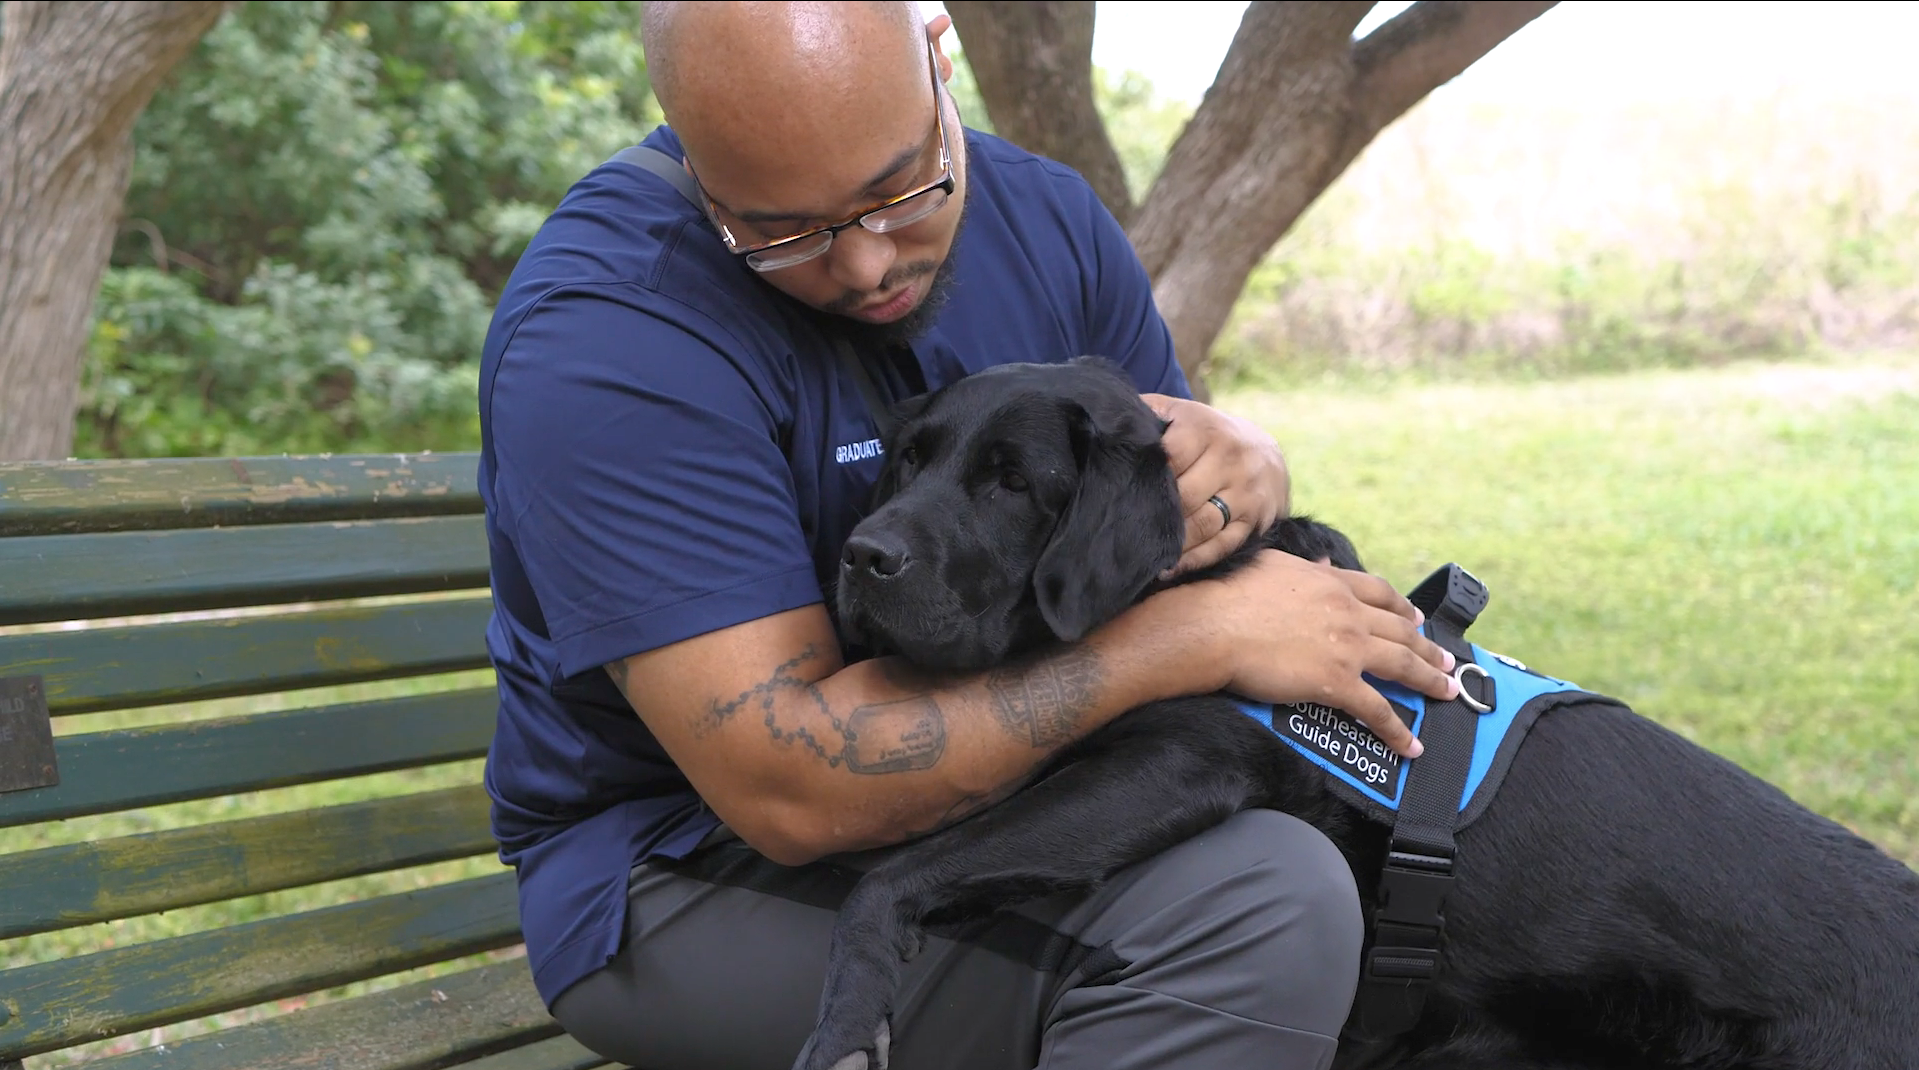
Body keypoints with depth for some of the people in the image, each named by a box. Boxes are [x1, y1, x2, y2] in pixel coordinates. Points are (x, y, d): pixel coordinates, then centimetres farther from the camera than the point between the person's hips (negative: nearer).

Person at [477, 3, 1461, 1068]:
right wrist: (1192, 634, -29)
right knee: (1262, 908, -30)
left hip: (1008, 778, 7)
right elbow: (789, 786, -29)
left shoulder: (1045, 218, 0)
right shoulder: (603, 332, -23)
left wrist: (1241, 464, -16)